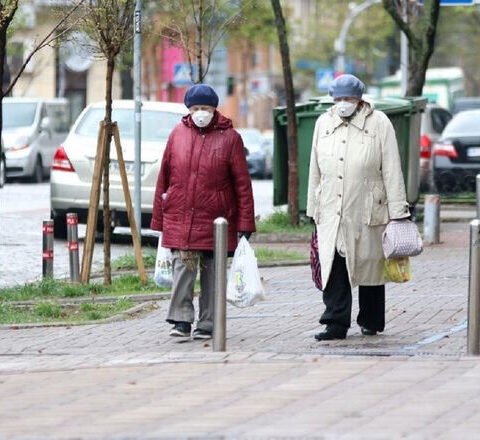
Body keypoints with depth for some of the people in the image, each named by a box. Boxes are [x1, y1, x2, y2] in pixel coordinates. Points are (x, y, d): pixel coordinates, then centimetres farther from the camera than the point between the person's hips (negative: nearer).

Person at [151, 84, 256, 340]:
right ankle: (181, 320, -3)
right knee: (182, 267, -8)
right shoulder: (178, 134, 8)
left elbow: (242, 183, 0)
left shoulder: (229, 137, 1)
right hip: (179, 219, 1)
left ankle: (207, 324, 13)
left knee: (212, 273, 5)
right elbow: (164, 177, 12)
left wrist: (245, 224, -4)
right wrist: (159, 220, 10)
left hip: (214, 221, -1)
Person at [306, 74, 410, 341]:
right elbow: (316, 170, 17)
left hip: (367, 212, -3)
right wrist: (314, 208, 16)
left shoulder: (379, 123, -2)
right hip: (331, 213, 3)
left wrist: (397, 212, -8)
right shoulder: (324, 123, 11)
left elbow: (392, 171, -4)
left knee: (370, 266, 8)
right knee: (333, 269, -7)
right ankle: (336, 324, -7)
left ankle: (371, 321, 22)